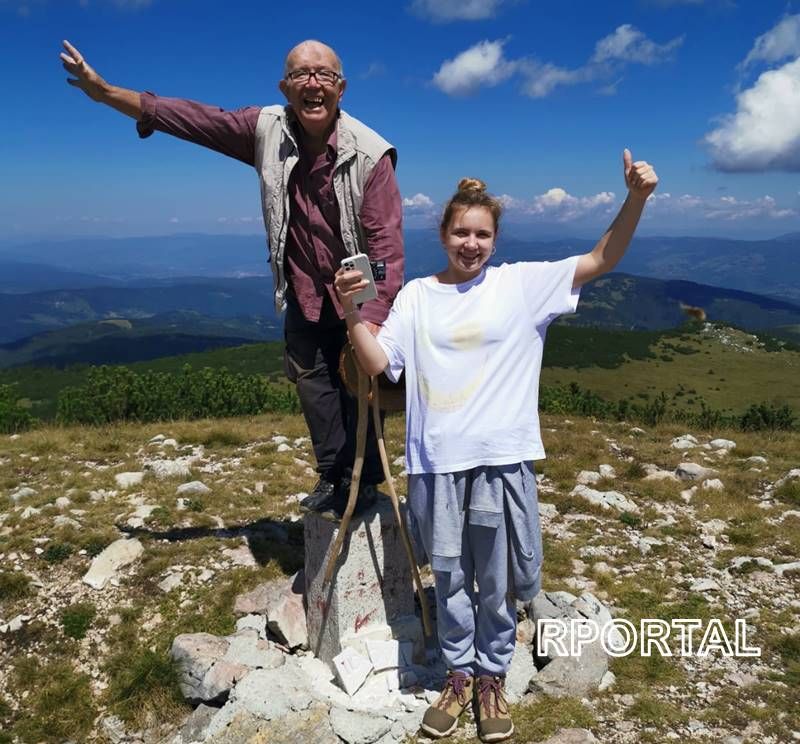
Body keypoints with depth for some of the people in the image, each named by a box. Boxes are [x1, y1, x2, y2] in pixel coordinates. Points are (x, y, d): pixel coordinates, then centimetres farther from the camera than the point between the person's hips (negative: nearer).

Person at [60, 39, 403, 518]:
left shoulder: (369, 153, -22)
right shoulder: (268, 129, -9)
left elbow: (386, 242, -25)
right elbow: (195, 119, -1)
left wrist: (374, 317, -32)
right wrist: (105, 91, -2)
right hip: (304, 294, 5)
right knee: (314, 386, 12)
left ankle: (366, 482, 23)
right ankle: (333, 477, 30)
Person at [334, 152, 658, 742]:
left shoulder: (522, 283, 2)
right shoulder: (417, 296, 4)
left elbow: (600, 262, -2)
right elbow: (377, 364, 0)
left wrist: (636, 199, -15)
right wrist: (352, 313, -15)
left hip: (502, 461, -1)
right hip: (437, 463, 1)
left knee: (497, 584, 12)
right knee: (450, 580, 15)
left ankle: (492, 677, 36)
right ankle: (459, 675, 37)